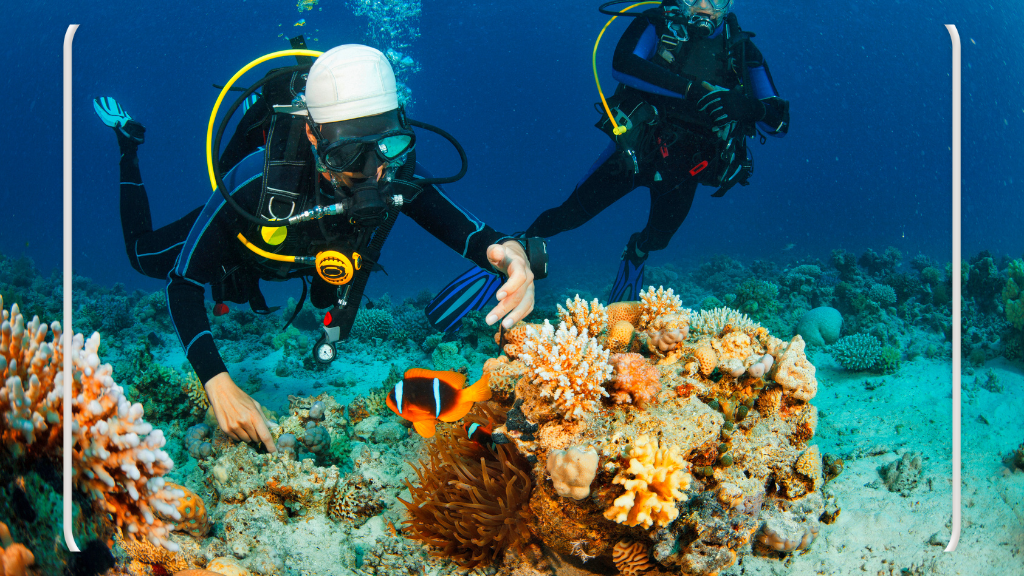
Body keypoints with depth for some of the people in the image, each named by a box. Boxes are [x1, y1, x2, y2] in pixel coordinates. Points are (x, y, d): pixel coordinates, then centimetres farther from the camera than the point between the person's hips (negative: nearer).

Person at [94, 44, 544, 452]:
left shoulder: (399, 179, -42)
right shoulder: (258, 180, -50)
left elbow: (475, 235, -38)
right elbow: (182, 284, -44)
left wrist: (510, 254, -65)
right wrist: (219, 385, -58)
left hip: (308, 256, 3)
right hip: (241, 236, -3)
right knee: (145, 255, 23)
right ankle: (128, 143, 42)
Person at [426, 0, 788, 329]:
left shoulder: (741, 49, -7)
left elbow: (779, 121, -11)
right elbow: (624, 64, -32)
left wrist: (745, 106, -35)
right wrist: (692, 89, -40)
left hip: (685, 166, 2)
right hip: (637, 147, -2)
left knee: (657, 238, 15)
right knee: (572, 213, -9)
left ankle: (637, 252, 49)